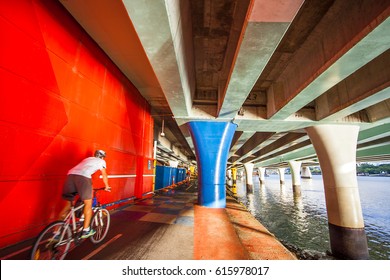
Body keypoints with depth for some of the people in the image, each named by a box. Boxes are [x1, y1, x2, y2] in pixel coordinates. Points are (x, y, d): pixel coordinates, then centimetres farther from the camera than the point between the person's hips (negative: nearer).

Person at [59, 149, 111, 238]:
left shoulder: (87, 159, 38)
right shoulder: (101, 161, 23)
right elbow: (104, 176, 27)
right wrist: (107, 187, 42)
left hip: (70, 174, 6)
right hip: (82, 177, -6)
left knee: (68, 204, 16)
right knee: (88, 203, 8)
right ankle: (86, 230, 12)